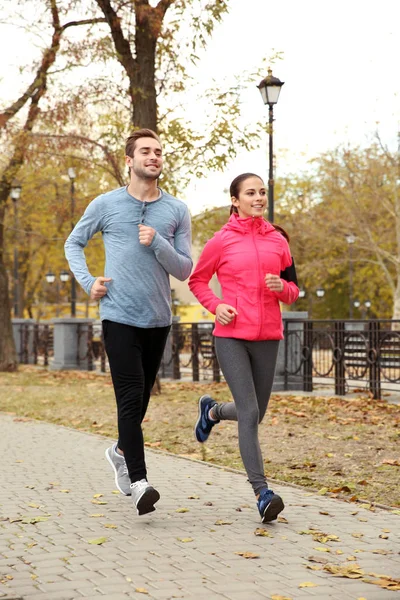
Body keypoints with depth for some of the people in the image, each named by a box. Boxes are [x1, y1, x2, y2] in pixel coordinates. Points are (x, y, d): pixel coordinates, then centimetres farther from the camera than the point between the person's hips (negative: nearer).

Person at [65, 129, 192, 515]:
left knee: (141, 397, 15)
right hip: (119, 317, -3)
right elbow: (73, 244, 14)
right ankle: (138, 481, -11)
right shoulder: (106, 205, 1)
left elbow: (184, 270, 3)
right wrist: (87, 282, -1)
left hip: (158, 319, 3)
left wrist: (158, 244, -14)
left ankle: (121, 451, 41)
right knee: (130, 397, -12)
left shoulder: (177, 211, 5)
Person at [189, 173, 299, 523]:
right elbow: (197, 281, 11)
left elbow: (293, 291, 14)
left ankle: (212, 411, 46)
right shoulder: (222, 241, 0)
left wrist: (281, 287, -9)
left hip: (267, 337, 4)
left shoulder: (278, 241, 8)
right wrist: (216, 306, -6)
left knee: (255, 414, 13)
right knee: (250, 412, -14)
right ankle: (262, 492, -12)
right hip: (231, 336, -4)